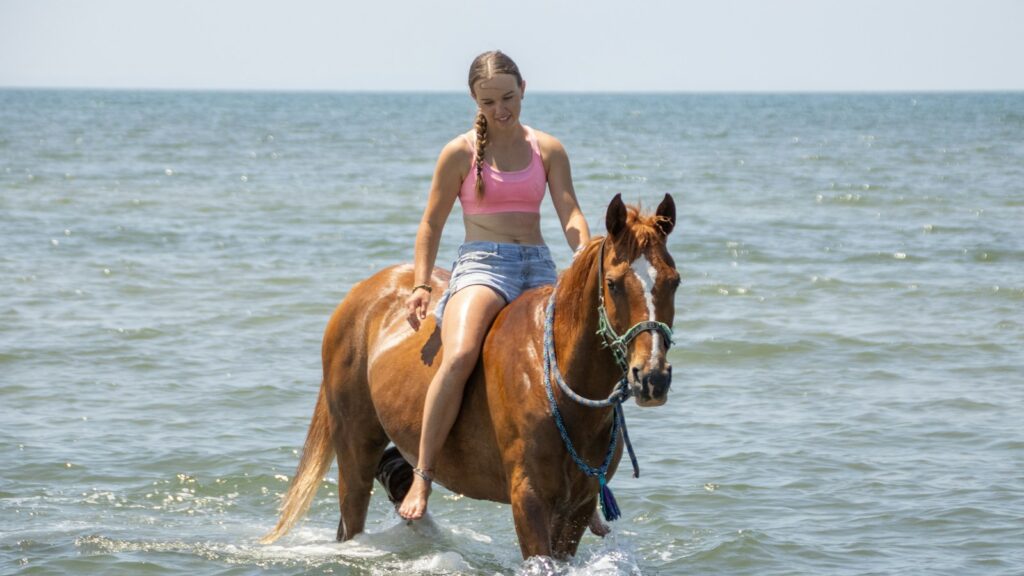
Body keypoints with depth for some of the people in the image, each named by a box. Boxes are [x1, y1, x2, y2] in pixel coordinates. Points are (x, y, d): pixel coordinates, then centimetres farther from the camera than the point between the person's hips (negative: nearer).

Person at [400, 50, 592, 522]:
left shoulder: (547, 149, 11)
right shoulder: (460, 153, 4)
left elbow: (571, 217, 3)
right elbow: (432, 224, 7)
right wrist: (421, 285, -4)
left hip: (538, 268, 4)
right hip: (481, 265, -4)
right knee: (458, 358, -31)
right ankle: (421, 478, -27)